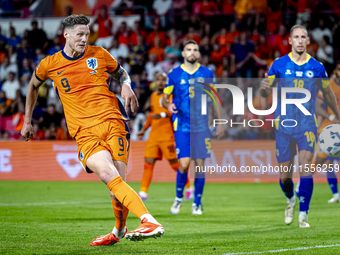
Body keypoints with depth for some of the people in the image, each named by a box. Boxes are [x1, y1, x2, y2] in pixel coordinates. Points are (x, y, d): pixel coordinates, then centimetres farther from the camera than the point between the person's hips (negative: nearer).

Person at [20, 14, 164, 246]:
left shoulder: (99, 54, 9)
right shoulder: (49, 65, 9)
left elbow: (120, 72, 27)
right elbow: (34, 86, 29)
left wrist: (126, 85, 4)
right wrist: (27, 121, 32)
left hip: (112, 121, 1)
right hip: (84, 133, -1)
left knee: (116, 181, -16)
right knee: (107, 175, -26)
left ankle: (120, 230, 3)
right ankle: (150, 221, -34)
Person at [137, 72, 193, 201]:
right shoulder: (153, 96, 18)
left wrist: (161, 115, -34)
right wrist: (144, 129, 30)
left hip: (167, 135, -6)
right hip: (153, 135, 6)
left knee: (174, 163, -2)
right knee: (148, 163, -3)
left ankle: (189, 188, 16)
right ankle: (143, 192, -5)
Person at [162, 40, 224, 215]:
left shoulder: (206, 74, 6)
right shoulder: (174, 74, 3)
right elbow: (164, 98, 8)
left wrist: (220, 123, 8)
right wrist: (168, 105, -16)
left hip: (202, 126, 1)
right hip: (182, 126, -1)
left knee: (200, 164, 0)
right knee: (184, 164, -12)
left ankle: (197, 203, 13)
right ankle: (178, 198, 12)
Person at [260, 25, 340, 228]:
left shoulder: (316, 67, 2)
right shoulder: (279, 64, 1)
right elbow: (266, 93, 6)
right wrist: (264, 87, -18)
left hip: (307, 125, -1)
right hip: (284, 124, 1)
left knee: (305, 169, -17)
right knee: (284, 175, 3)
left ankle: (303, 214, -9)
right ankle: (291, 200, 36)